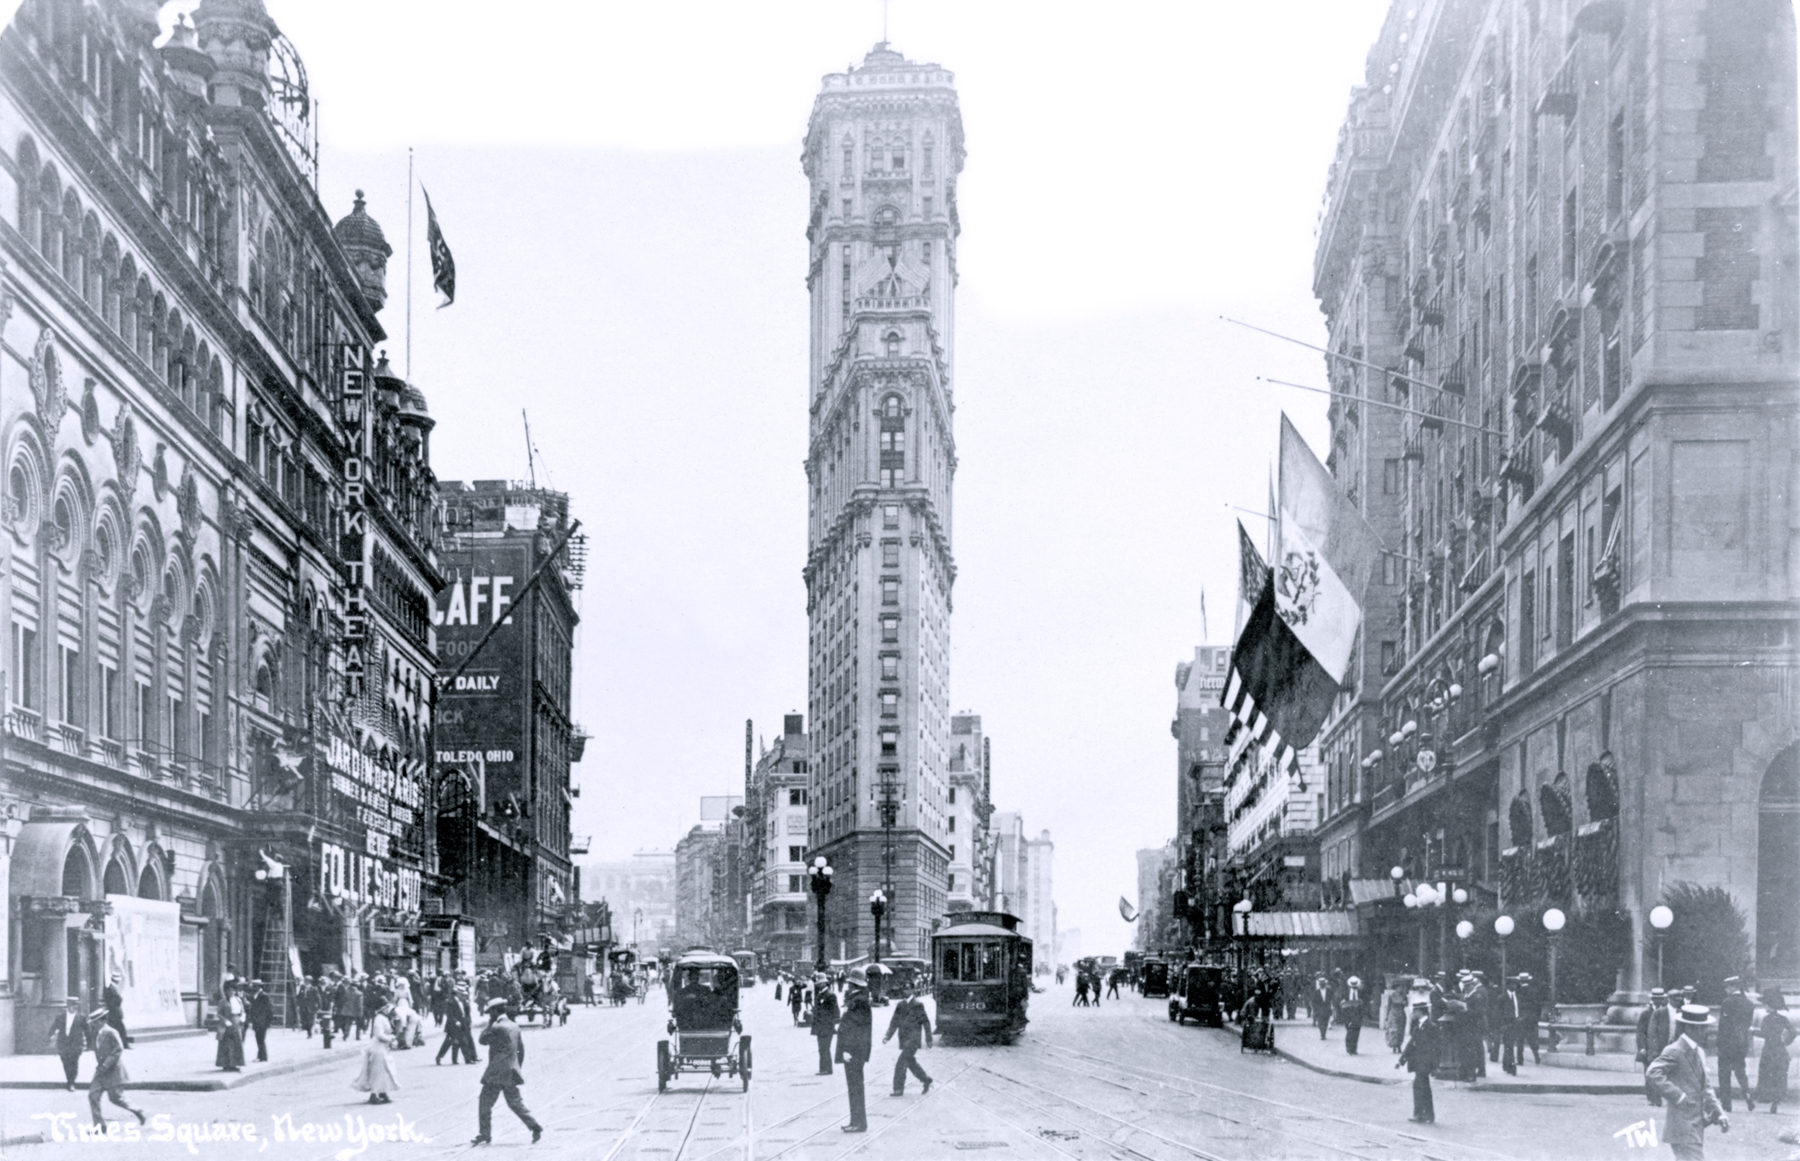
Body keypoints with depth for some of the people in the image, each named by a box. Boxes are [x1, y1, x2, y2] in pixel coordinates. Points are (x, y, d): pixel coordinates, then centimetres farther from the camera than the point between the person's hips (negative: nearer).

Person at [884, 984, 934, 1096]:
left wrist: (928, 1040, 1)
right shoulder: (900, 1006, 4)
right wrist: (888, 1036, -2)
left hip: (913, 1040, -6)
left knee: (901, 1064, -11)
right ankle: (926, 1080, 34)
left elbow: (926, 1023, -3)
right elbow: (894, 1022, 8)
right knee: (911, 1063, 16)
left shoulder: (918, 1006, -11)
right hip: (904, 1040, 6)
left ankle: (899, 1089, -4)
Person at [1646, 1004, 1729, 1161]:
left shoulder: (1699, 1053, 17)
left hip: (1697, 1126, 9)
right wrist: (1679, 1097, -24)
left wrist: (1718, 1113, 9)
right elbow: (1652, 1074, -25)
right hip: (1683, 1127, -9)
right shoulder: (1674, 1051, -12)